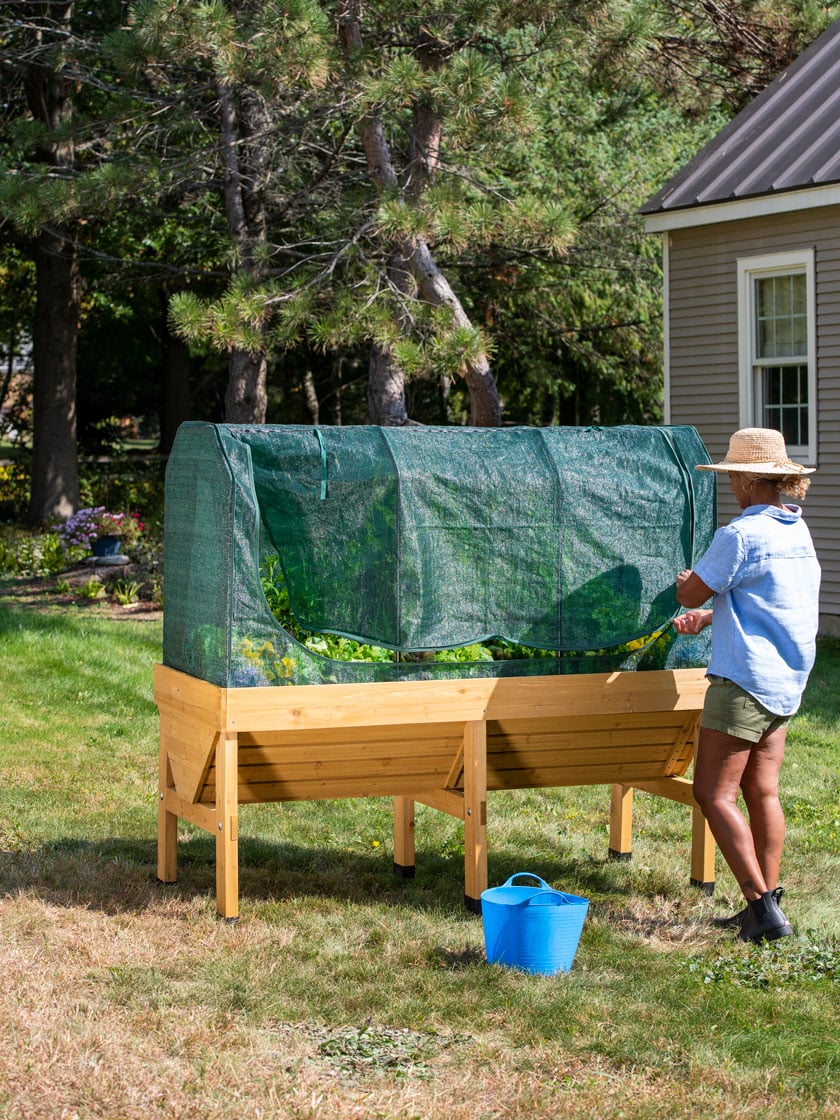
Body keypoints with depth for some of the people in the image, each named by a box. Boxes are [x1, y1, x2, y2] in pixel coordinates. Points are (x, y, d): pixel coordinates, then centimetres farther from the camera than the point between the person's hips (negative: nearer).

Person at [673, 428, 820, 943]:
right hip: (787, 683, 9)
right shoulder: (798, 531, 11)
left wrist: (687, 583, 16)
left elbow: (690, 594, -6)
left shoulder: (740, 535, -16)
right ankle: (768, 906, 12)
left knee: (714, 794, -4)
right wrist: (710, 616, 20)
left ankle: (763, 906, -9)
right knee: (763, 792, 11)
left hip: (744, 679, -9)